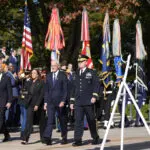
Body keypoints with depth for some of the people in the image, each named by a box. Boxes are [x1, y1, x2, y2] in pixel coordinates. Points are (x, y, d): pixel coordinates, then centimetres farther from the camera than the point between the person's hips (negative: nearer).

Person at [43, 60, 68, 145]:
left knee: (63, 120, 8)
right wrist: (46, 101, 6)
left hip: (60, 102, -2)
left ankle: (64, 138, 19)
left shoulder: (63, 75, -1)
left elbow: (65, 89, -6)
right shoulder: (48, 76, 12)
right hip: (50, 101, 3)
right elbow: (46, 90, 13)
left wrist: (63, 101, -14)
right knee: (50, 119, -9)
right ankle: (47, 138, -18)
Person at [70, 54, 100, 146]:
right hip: (78, 102, 3)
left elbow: (96, 85, -3)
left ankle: (95, 138, 22)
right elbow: (74, 88, 18)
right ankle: (78, 140, -6)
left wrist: (94, 96, -15)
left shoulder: (91, 73, 3)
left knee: (91, 120, 7)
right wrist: (72, 101, 15)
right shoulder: (77, 74, 16)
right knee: (78, 120, -5)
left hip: (88, 101, -3)